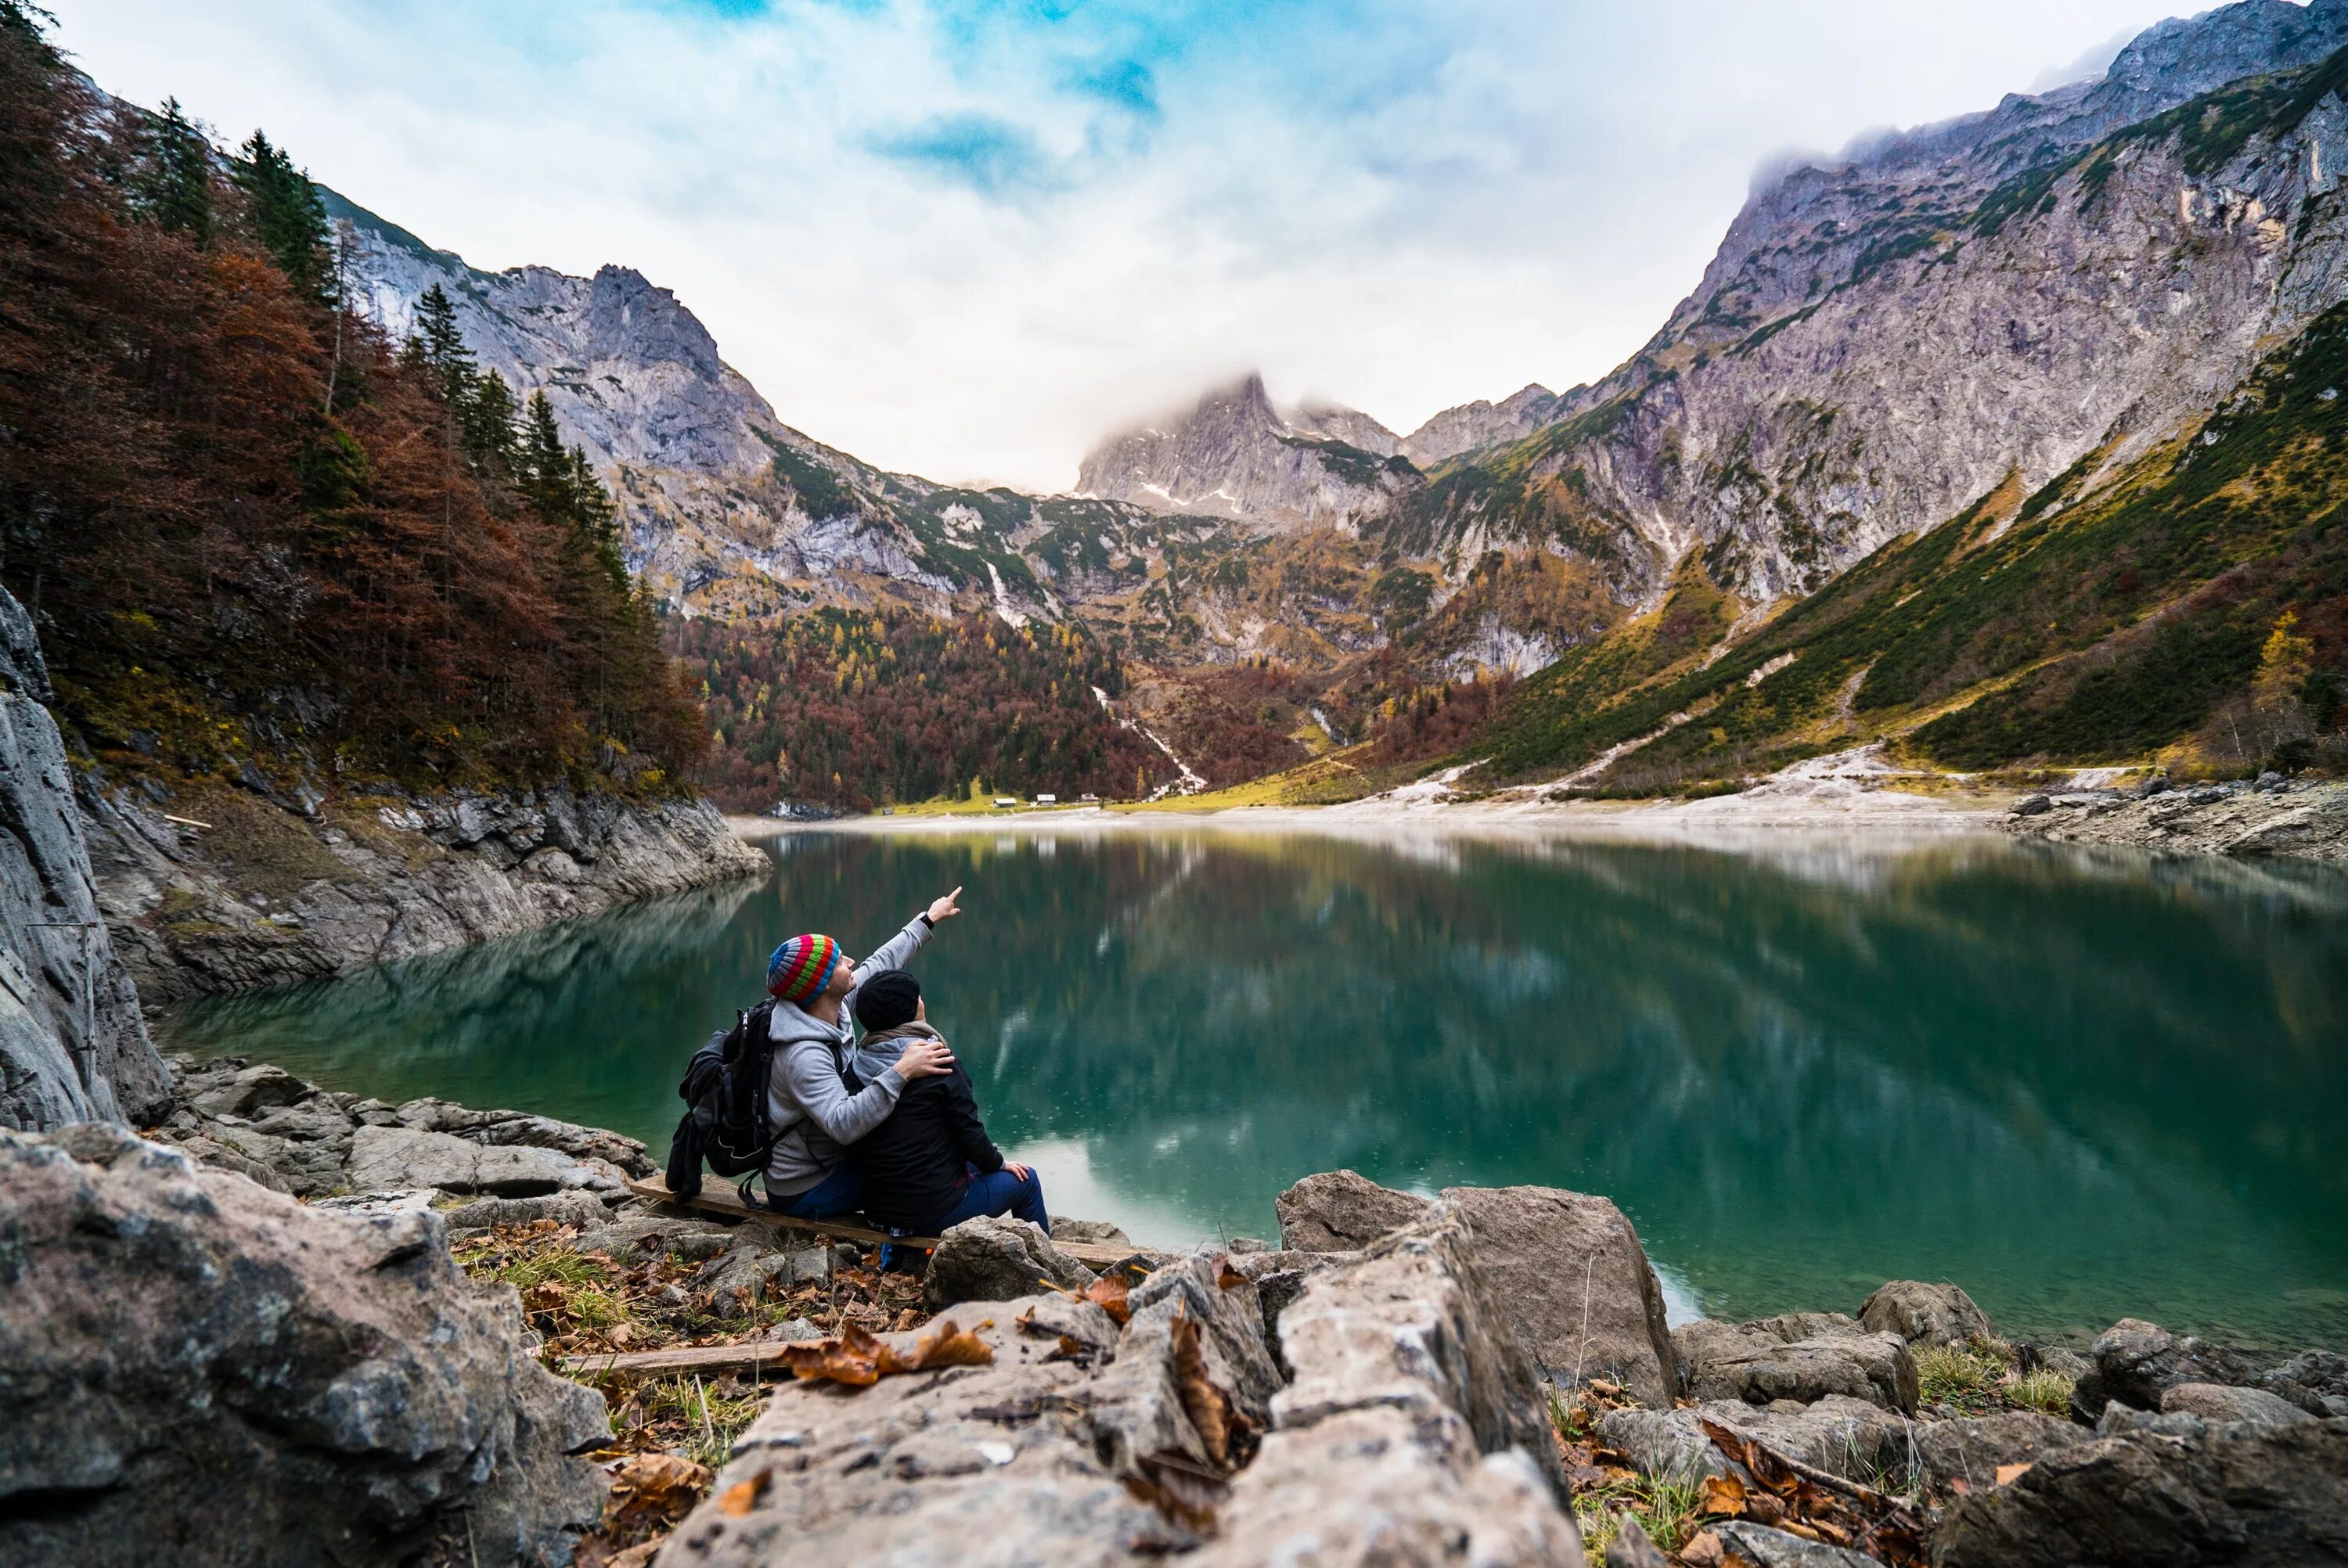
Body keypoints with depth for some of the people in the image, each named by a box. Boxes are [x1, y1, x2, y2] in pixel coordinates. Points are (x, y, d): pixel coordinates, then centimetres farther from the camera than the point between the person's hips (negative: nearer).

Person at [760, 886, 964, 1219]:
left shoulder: (832, 1007, -6)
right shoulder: (803, 1056, -32)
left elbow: (879, 964, 9)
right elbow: (843, 1124, -44)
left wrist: (928, 920, 19)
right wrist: (901, 1072, -48)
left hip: (826, 1159, 9)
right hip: (807, 1194, -9)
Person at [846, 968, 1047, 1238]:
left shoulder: (857, 1066, -2)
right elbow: (969, 1133, -14)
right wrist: (1000, 1163, 7)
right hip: (936, 1211, -7)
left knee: (969, 1165, 32)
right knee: (1025, 1179, 16)